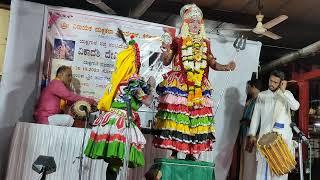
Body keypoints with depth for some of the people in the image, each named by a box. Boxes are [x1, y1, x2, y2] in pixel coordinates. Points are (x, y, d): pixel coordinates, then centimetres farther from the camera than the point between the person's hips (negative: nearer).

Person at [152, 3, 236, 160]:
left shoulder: (205, 43, 16)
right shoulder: (178, 41, 5)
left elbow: (213, 64, 16)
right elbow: (166, 62, 5)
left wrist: (226, 67, 0)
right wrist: (166, 50, -14)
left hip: (199, 88, 4)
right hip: (179, 86, -3)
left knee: (196, 117, 0)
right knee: (177, 115, -9)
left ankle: (190, 152, 7)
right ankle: (174, 150, -2)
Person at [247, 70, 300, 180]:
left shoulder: (287, 94, 13)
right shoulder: (262, 95, 15)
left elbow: (295, 107, -6)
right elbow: (256, 116, 10)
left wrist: (283, 91, -8)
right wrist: (252, 135, 3)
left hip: (283, 133, 0)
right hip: (266, 133, 0)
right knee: (264, 163, -8)